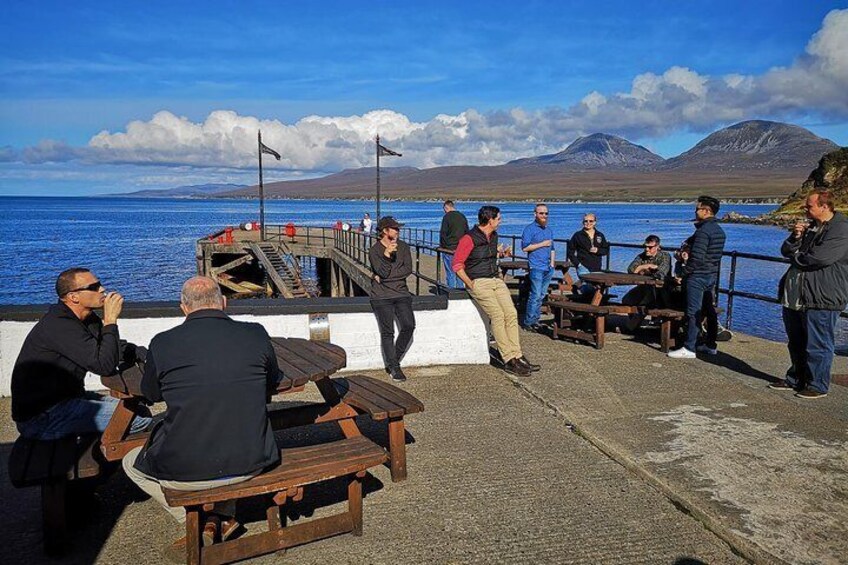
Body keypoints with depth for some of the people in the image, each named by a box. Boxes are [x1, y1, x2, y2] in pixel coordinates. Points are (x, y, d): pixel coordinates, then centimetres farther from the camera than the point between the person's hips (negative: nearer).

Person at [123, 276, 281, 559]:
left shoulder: (162, 343, -10)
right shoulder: (256, 335, -6)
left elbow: (150, 394, 10)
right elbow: (272, 385, 12)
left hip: (186, 472, -2)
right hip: (250, 464, 3)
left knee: (132, 463, 29)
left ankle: (203, 523, 15)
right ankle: (223, 517, 24)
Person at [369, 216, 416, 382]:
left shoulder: (403, 246, 10)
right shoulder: (374, 250, -1)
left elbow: (408, 269, -3)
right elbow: (383, 272, -13)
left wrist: (383, 277, -8)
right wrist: (387, 254, -28)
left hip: (401, 293, 3)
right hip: (382, 296, -3)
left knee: (408, 326, -13)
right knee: (387, 332, -8)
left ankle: (394, 360, 6)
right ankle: (394, 368, 3)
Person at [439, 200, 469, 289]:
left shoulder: (447, 217, -10)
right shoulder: (462, 216, 9)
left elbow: (443, 234, -12)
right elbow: (467, 232, 12)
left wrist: (442, 246, -1)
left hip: (449, 250, -6)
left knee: (451, 274, -1)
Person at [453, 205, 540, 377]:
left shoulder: (494, 236, 13)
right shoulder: (469, 239, -11)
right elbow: (457, 265, -10)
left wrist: (500, 253, 13)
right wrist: (470, 285, -13)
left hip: (496, 279, 7)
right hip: (478, 282, -7)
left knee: (511, 314, -9)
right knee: (498, 315, -19)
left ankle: (517, 356, -5)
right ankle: (509, 360, -15)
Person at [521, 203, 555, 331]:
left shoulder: (549, 229, 19)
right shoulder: (530, 229, -4)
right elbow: (525, 247, -12)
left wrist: (552, 262, 15)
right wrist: (542, 244, -10)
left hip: (548, 268, 7)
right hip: (536, 267, -7)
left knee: (542, 295, 8)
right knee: (536, 295, -10)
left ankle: (535, 320, 14)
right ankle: (528, 322, -4)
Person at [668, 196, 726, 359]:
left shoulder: (703, 231, -19)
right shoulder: (719, 231, 11)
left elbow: (697, 257, -23)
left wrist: (684, 272, -12)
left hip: (697, 276, -10)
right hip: (712, 276, 10)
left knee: (693, 312, -6)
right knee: (709, 310, 15)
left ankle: (689, 349, -3)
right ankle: (711, 345, 23)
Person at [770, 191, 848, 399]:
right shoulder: (810, 227, 16)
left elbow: (819, 258, -22)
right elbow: (786, 251, 15)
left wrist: (796, 257, -4)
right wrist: (795, 237, -4)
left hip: (822, 298, -9)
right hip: (796, 296, 9)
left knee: (817, 345, -1)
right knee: (796, 343, 17)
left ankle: (818, 385, 11)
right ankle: (795, 379, 29)